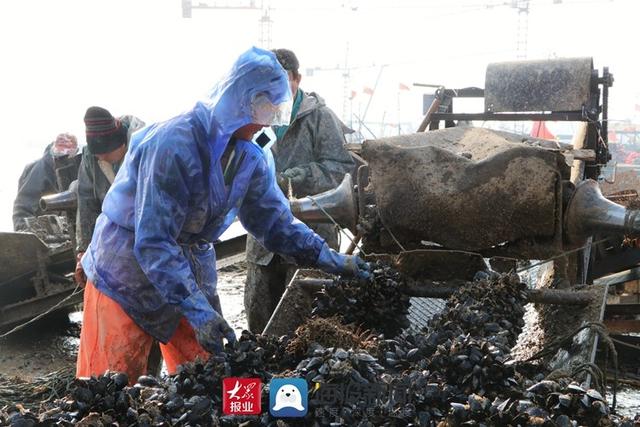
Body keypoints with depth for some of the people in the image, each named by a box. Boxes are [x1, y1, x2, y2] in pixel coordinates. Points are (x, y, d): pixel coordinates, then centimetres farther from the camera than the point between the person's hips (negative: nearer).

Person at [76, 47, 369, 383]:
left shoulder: (249, 156, -2)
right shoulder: (175, 144, -28)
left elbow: (275, 221, 6)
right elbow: (153, 243, -31)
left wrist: (329, 259, -6)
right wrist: (198, 311, -35)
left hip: (193, 275, 7)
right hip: (128, 277, -7)